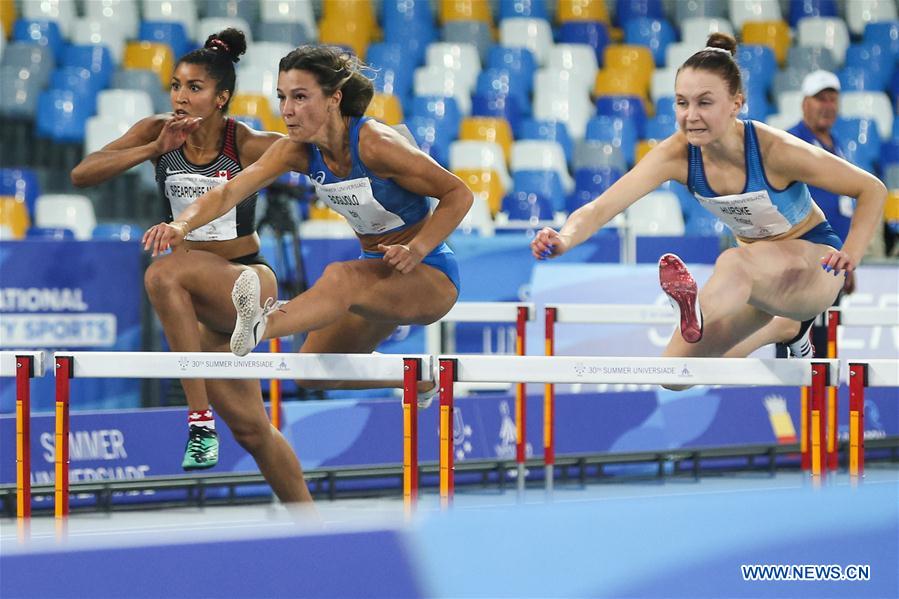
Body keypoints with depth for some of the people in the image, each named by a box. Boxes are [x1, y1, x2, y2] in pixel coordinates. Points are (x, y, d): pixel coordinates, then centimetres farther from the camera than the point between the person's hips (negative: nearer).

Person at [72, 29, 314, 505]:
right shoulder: (158, 133, -4)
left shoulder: (249, 145, -15)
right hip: (201, 299, 5)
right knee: (250, 429, 6)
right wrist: (153, 150, -22)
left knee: (164, 274, -36)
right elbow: (81, 176, -12)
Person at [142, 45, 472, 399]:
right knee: (316, 372, 14)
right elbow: (230, 191, -17)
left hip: (430, 274, -8)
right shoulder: (298, 150, -7)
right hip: (379, 273, 8)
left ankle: (262, 328, -64)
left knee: (340, 277, -37)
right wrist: (182, 225, -36)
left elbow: (459, 194, -19)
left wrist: (416, 249, -32)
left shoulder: (373, 144, -25)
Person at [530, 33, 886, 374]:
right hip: (763, 278, 6)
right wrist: (565, 238, -48)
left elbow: (872, 190, -16)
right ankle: (785, 331, 29)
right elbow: (603, 206, -26)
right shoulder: (677, 155, -17)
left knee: (734, 264, -38)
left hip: (813, 265, -6)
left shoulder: (774, 150, -26)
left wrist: (850, 255, -31)